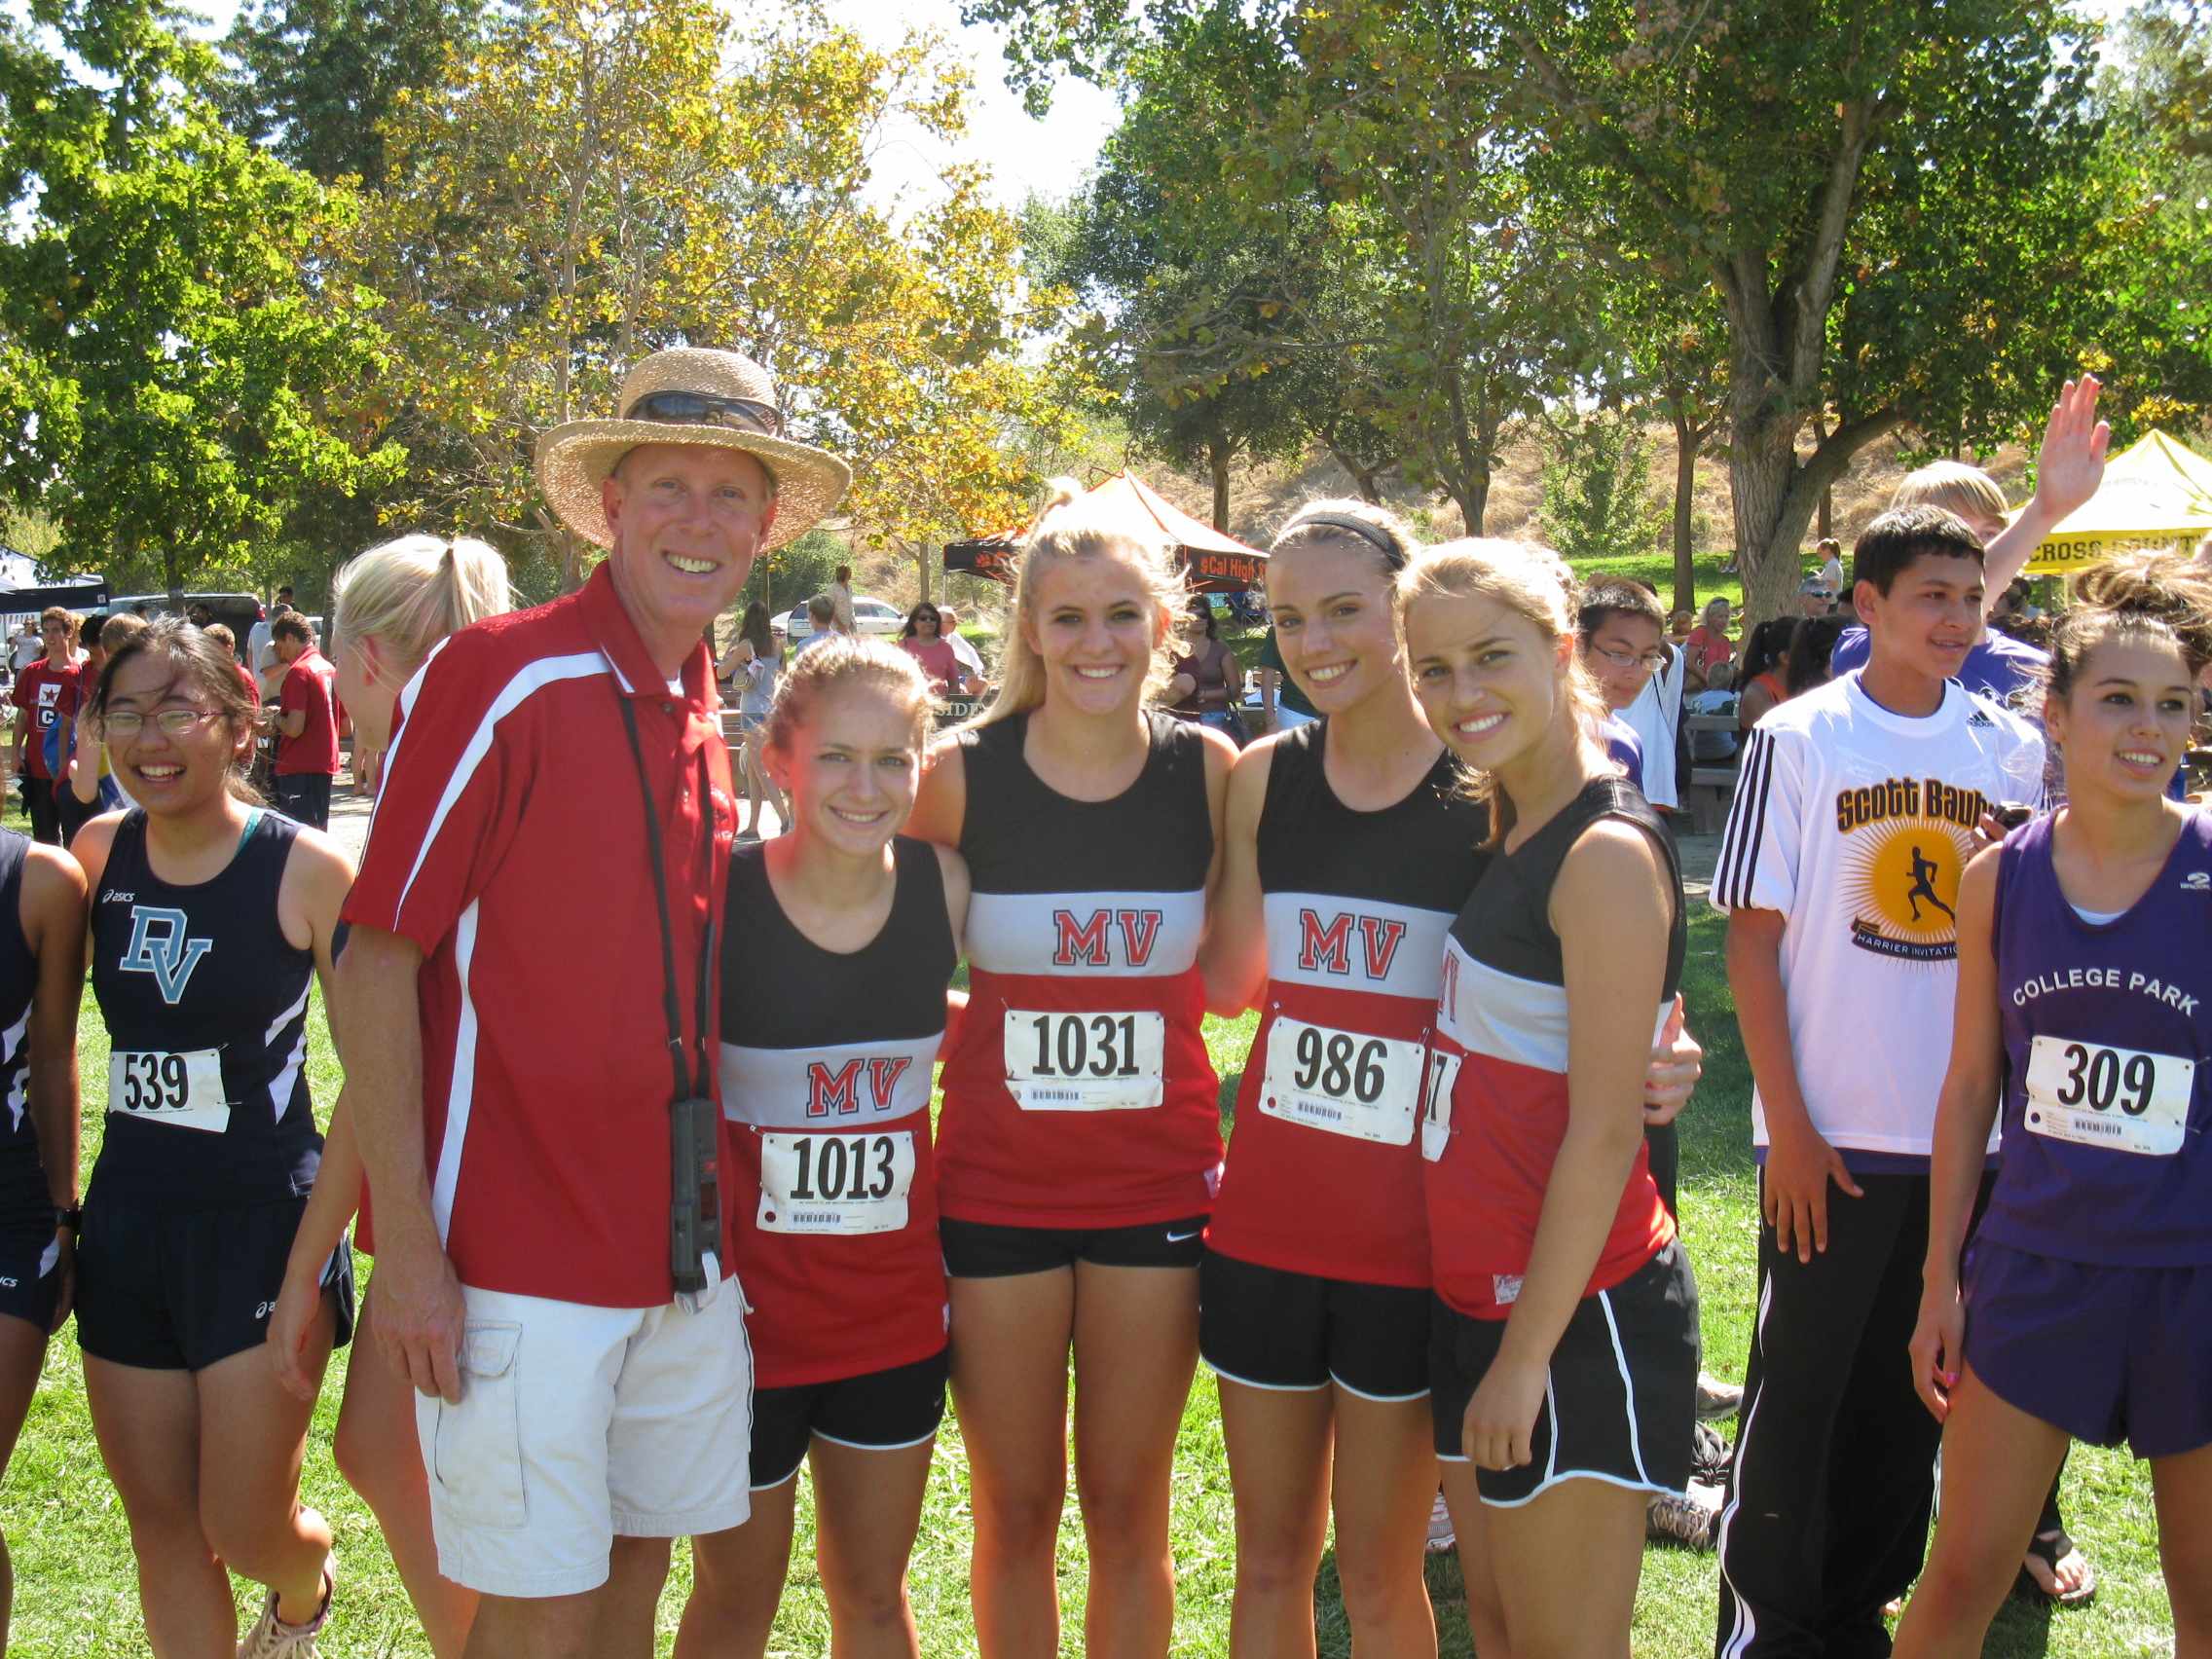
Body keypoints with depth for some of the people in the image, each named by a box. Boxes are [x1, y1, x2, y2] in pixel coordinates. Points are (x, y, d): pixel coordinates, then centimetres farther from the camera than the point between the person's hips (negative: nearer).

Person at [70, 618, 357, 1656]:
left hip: (263, 1220, -4)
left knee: (244, 1529, 1)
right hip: (128, 1215, 5)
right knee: (160, 1527, 10)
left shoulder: (305, 871, -13)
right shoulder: (98, 854, 1)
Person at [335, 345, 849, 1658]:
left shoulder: (710, 723, 9)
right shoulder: (502, 676, -11)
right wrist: (408, 1243, -15)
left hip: (685, 1251, 6)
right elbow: (378, 959, -12)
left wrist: (712, 1217, 12)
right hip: (520, 1250, -6)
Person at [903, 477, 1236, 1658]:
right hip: (998, 1178, 0)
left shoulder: (1210, 770, -3)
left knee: (1128, 1508, 12)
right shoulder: (962, 775, -6)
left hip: (1156, 1175, 1)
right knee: (1016, 1509, 12)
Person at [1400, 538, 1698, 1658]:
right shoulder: (1505, 835, 9)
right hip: (1478, 1299, 9)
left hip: (1576, 1319, -8)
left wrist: (1526, 1357, -17)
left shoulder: (1607, 852, -18)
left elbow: (1605, 1136, -20)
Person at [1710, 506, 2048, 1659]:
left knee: (1910, 1398, 13)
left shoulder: (2012, 750, 5)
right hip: (1831, 1136, -4)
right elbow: (1752, 939, -6)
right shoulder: (1798, 739, -5)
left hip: (1970, 1137, 4)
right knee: (1798, 1392, 4)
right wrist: (1788, 1126, -10)